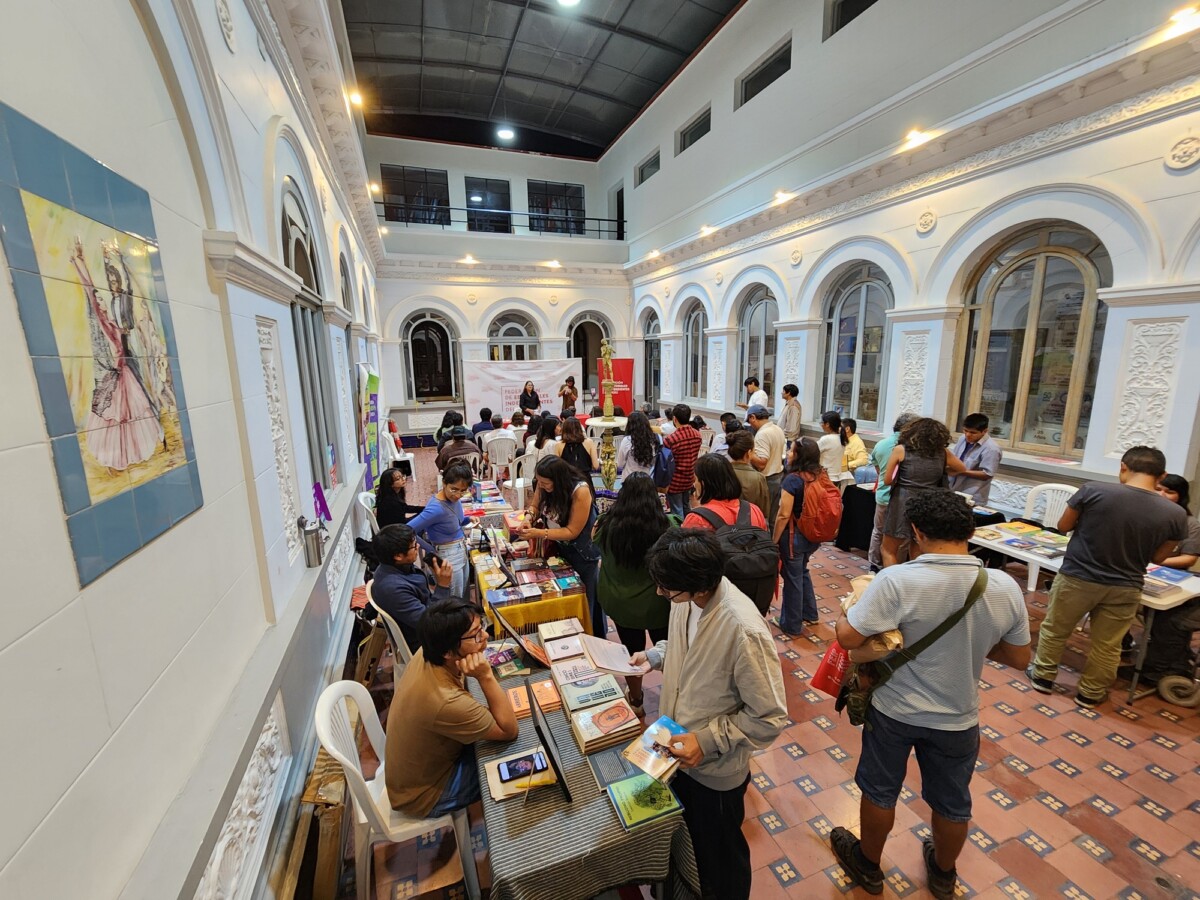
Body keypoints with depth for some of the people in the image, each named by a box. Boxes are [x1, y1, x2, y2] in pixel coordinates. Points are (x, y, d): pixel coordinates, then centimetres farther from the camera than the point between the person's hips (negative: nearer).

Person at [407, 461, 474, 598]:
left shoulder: (453, 498, -7)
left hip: (461, 552, 8)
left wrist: (467, 520, -5)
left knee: (463, 597, 25)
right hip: (448, 558, -8)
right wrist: (432, 551, -20)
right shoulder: (436, 508, -30)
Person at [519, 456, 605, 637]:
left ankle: (595, 638, 35)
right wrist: (529, 518, -22)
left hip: (583, 552, -5)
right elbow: (535, 506, 1)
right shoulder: (544, 485, -17)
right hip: (560, 548, 6)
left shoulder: (580, 491, -34)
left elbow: (572, 531, -28)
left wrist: (539, 533, -34)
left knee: (586, 598, 13)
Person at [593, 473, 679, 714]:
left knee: (632, 651, 23)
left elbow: (595, 541, 4)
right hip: (659, 604, -1)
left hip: (620, 604, 2)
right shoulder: (668, 525, -25)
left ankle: (636, 702, 44)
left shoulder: (608, 524, -19)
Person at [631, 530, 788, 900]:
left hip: (716, 770, -6)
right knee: (686, 839, 33)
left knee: (720, 853, 24)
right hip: (679, 748, 7)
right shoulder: (686, 599, -15)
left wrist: (708, 741, -26)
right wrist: (654, 655, -6)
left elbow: (770, 717, -24)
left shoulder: (744, 631, -36)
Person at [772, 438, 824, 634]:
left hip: (794, 536, -7)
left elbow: (784, 515, -22)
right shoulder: (819, 476, -2)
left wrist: (773, 541, -12)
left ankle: (792, 625, 24)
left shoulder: (792, 479, -22)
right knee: (802, 572, 27)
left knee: (793, 578, 8)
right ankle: (810, 614, 40)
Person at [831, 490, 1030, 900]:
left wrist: (845, 613, -6)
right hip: (958, 718, 4)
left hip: (895, 710, -3)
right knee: (952, 803, 28)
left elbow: (848, 638, -27)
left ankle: (868, 866, 46)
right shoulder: (1005, 587, -14)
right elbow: (1019, 658, -1)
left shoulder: (898, 580, -29)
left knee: (879, 791, 22)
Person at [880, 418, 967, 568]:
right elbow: (962, 469, 25)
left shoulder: (900, 450, -2)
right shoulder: (943, 452, 6)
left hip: (903, 502, -3)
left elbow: (887, 480, 0)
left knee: (888, 551, 11)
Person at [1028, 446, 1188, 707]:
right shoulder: (1175, 514, -9)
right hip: (1124, 588, 3)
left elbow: (1063, 526, -5)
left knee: (1054, 630, 19)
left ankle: (1042, 677, 33)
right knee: (1107, 646, 19)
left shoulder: (1093, 490, -19)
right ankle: (1090, 693, 35)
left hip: (1077, 577, -2)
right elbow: (1158, 558, 4)